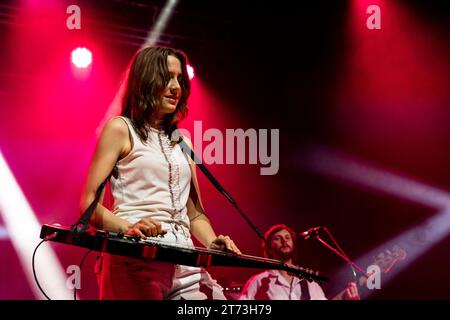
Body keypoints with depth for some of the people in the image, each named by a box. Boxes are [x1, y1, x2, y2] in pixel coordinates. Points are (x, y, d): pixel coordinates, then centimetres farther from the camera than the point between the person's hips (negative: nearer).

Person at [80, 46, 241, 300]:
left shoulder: (181, 141, 22)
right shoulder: (121, 129, 4)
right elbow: (89, 204, -3)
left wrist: (213, 244, 2)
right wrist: (128, 228, -20)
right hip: (135, 259, -5)